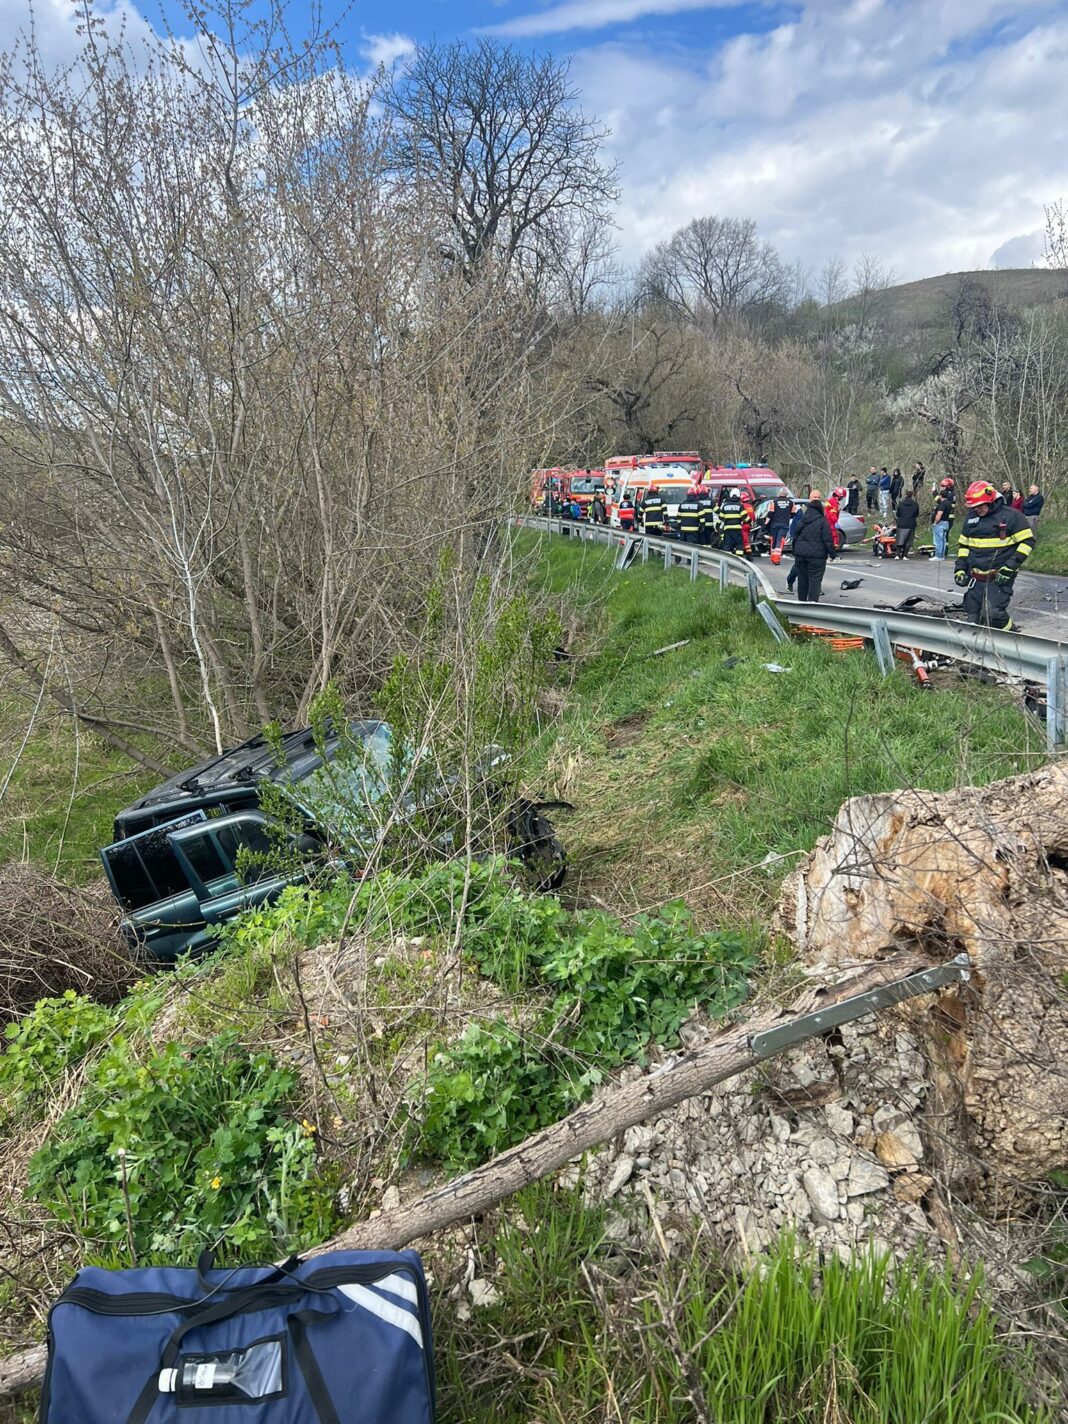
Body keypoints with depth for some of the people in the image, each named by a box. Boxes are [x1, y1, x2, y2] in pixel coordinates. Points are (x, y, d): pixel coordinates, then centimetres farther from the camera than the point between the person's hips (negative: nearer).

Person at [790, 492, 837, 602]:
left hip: (800, 553, 5)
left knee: (802, 579, 12)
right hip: (817, 555, -5)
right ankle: (813, 600, -15)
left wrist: (795, 550, 24)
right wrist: (833, 553, -1)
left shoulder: (802, 520, 6)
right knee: (815, 579, -4)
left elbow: (795, 535, 13)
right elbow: (828, 539, -9)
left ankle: (802, 601, 20)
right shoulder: (822, 521, -8)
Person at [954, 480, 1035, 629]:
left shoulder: (1011, 515, -6)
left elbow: (1028, 541, -6)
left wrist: (1010, 567, -15)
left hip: (1000, 578, -6)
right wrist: (960, 568, 9)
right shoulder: (971, 516, 12)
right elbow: (963, 544, 21)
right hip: (976, 578, 6)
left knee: (992, 614, -19)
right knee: (973, 618, 3)